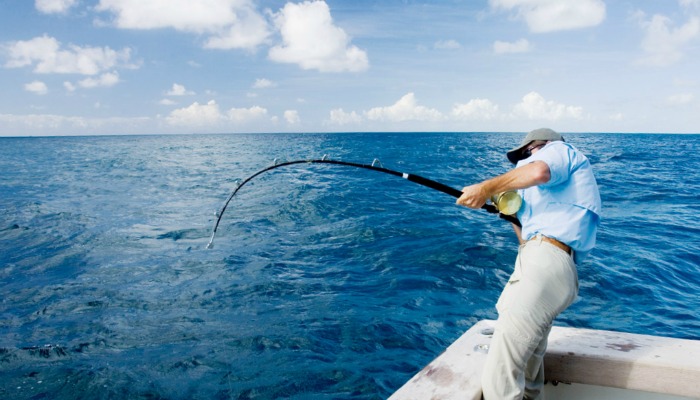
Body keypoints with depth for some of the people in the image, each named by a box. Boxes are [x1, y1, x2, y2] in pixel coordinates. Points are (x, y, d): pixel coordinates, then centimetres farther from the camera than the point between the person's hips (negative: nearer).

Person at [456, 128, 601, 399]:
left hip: (544, 262, -10)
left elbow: (538, 172, -14)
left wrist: (486, 188, -7)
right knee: (526, 375, 14)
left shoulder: (559, 149, 13)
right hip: (539, 264, 10)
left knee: (499, 378, -16)